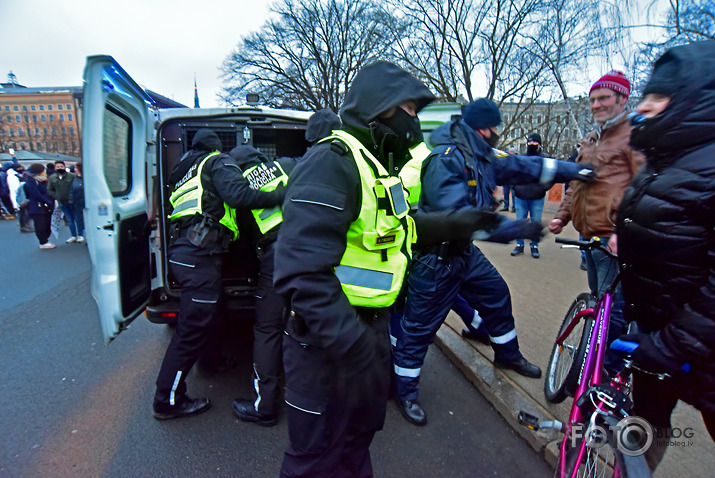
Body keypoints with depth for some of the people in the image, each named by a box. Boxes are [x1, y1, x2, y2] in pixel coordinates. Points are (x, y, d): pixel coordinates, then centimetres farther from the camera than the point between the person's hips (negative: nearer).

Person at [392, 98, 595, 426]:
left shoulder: (482, 157, 5)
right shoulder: (445, 160, -26)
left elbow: (522, 166, 13)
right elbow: (458, 216, -34)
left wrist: (573, 170, 13)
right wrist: (517, 228, -34)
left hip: (465, 252, 10)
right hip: (436, 259, -9)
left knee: (497, 296, 21)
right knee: (420, 327, 2)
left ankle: (507, 355, 47)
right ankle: (405, 392, 21)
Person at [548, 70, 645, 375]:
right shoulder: (590, 141, 20)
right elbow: (576, 183, 26)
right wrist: (562, 216, 15)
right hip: (589, 236, 9)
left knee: (613, 308, -5)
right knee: (599, 302, 18)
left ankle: (614, 374, 10)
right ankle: (595, 363, 33)